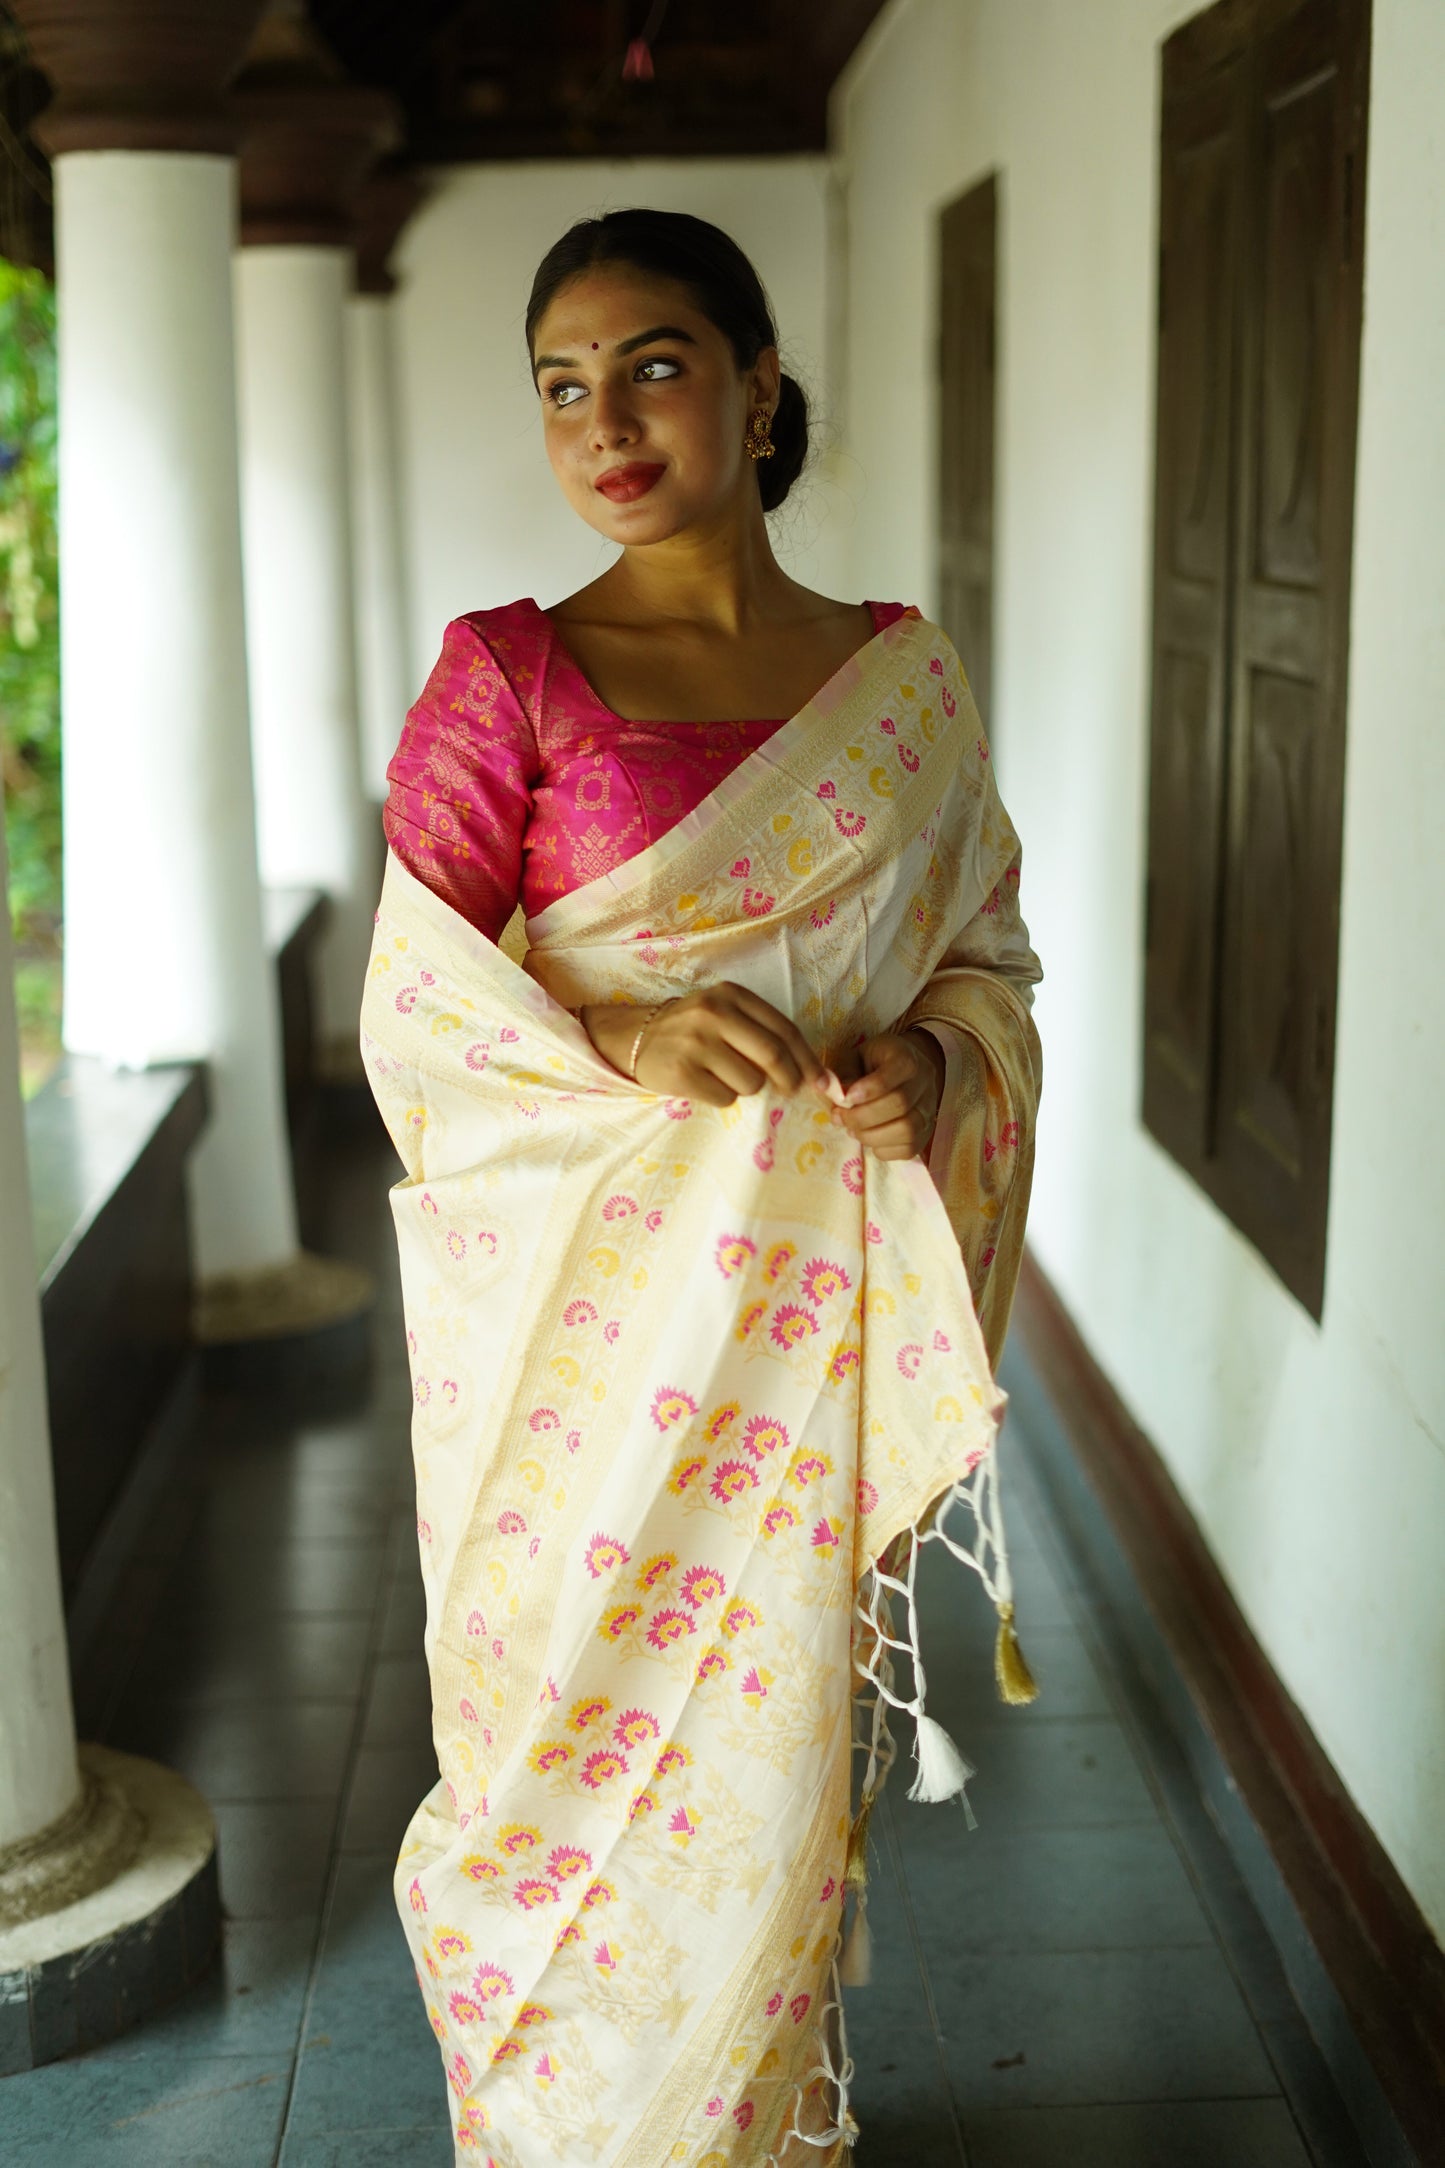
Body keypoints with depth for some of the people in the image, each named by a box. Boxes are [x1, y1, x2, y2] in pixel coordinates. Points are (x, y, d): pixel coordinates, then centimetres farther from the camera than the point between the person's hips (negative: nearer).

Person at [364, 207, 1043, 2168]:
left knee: (773, 1761, 12)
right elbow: (413, 1004, -4)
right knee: (575, 1761, 8)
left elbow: (991, 952, 11)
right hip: (581, 1322, -2)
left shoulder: (907, 680, 4)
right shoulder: (504, 676, -4)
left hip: (815, 1322, 2)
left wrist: (934, 1059, -11)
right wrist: (613, 1038, -22)